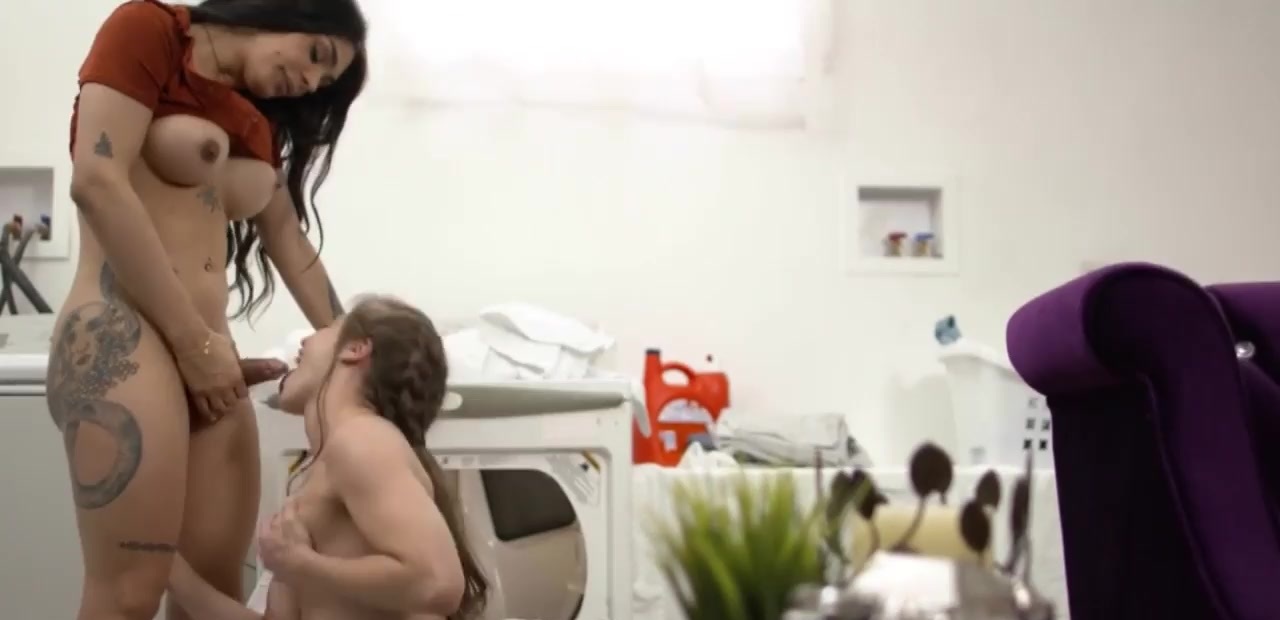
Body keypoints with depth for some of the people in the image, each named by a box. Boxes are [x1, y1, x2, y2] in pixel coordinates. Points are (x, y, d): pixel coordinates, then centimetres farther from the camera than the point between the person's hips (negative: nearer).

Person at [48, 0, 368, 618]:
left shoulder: (258, 122, 22)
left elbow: (292, 245, 28)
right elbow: (98, 182, -9)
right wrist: (195, 339, -10)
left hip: (209, 353, 7)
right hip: (121, 334, -7)